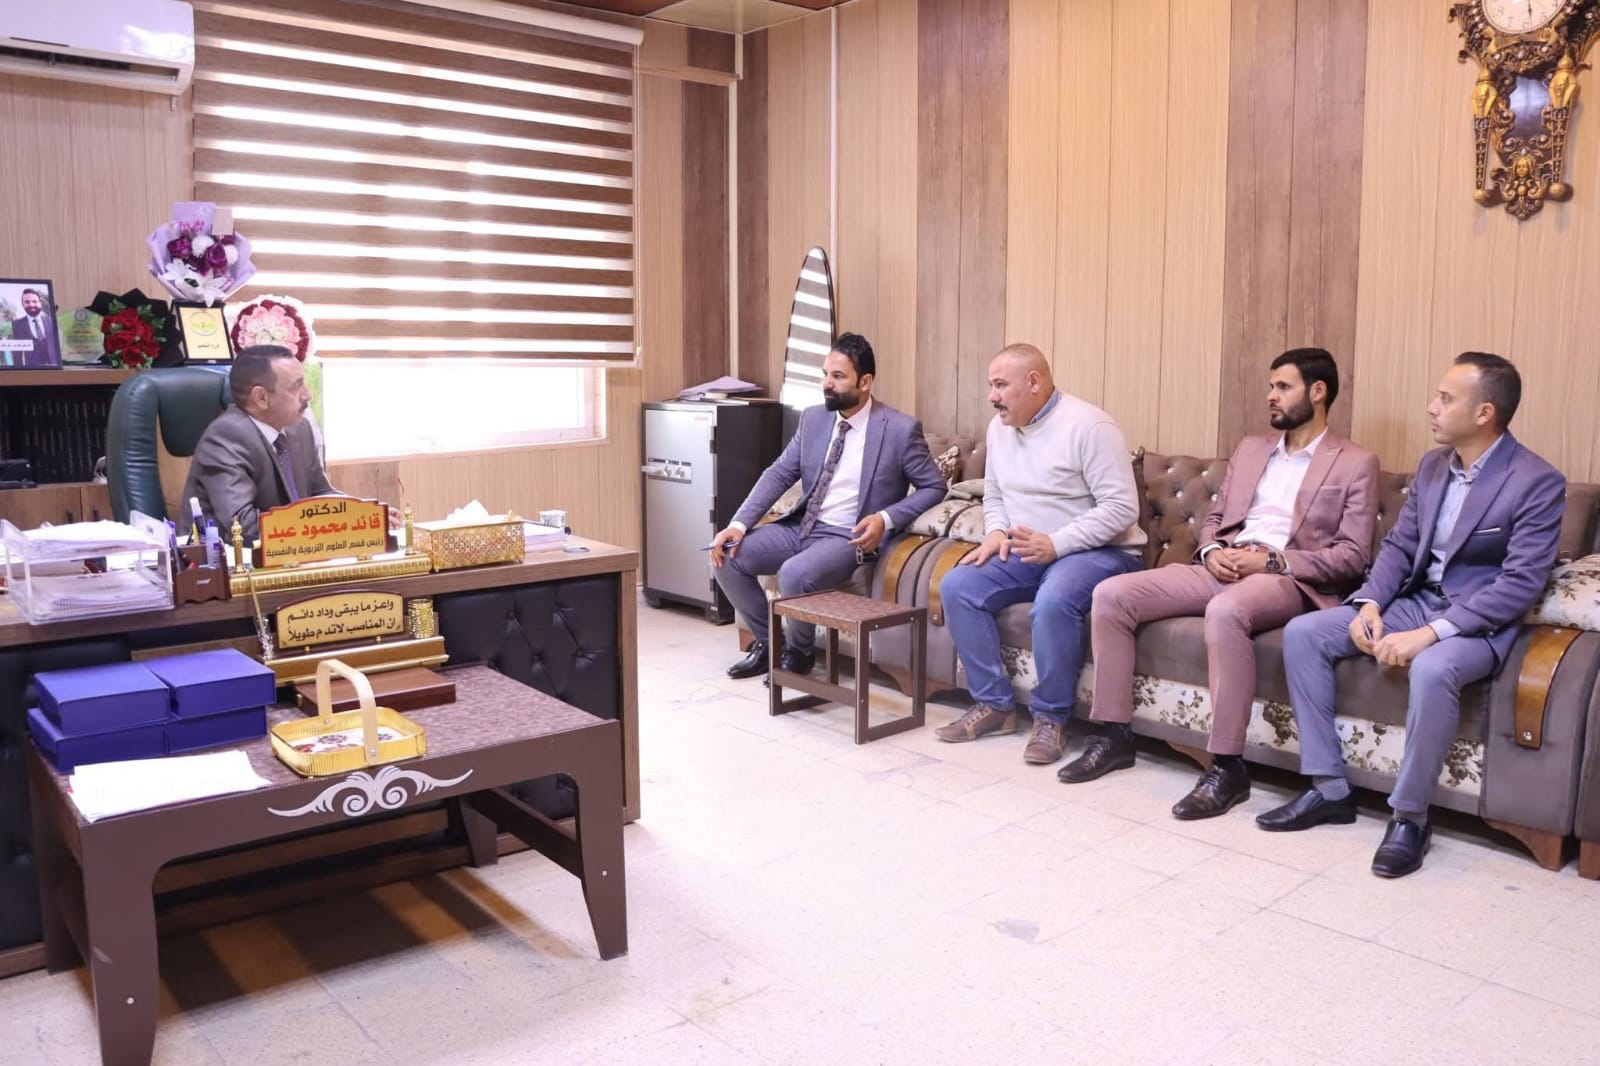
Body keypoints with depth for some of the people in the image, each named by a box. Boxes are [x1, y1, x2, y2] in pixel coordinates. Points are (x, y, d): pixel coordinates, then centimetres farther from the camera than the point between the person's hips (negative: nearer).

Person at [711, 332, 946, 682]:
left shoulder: (901, 429, -10)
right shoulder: (813, 418, 6)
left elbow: (934, 487, -2)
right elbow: (779, 474, 6)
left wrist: (886, 518, -18)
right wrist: (739, 524, -7)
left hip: (848, 536, -6)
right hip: (801, 526, 6)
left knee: (794, 574, -33)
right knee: (727, 557, -9)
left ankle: (799, 652, -1)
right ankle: (767, 641, 11)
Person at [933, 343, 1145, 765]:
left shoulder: (1088, 425, -16)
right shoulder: (999, 428, 8)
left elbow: (1121, 507, -20)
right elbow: (993, 495, 20)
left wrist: (1055, 544, -27)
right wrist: (996, 533, -3)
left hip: (1097, 551, -7)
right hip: (1026, 551, 7)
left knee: (1053, 602, -37)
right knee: (956, 586, -14)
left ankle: (1051, 716, -15)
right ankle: (994, 705, -4)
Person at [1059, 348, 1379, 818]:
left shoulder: (1356, 463, 5)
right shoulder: (1250, 449, 22)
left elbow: (1353, 556, -3)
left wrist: (1272, 560, -15)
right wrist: (1212, 551, -2)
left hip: (1288, 579, -6)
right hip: (1221, 569, 6)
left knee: (1225, 611, -41)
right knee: (1111, 594, -15)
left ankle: (1227, 766, -31)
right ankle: (1116, 735, -6)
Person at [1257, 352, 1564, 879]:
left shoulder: (1538, 482, -15)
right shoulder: (1432, 465, 7)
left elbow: (1521, 584, -22)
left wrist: (1430, 634, -30)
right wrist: (1371, 603, -10)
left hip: (1479, 623, -7)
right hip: (1414, 602, 7)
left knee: (1432, 670, -40)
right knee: (1302, 632, -10)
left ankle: (1410, 816, -19)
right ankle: (1329, 788, -4)